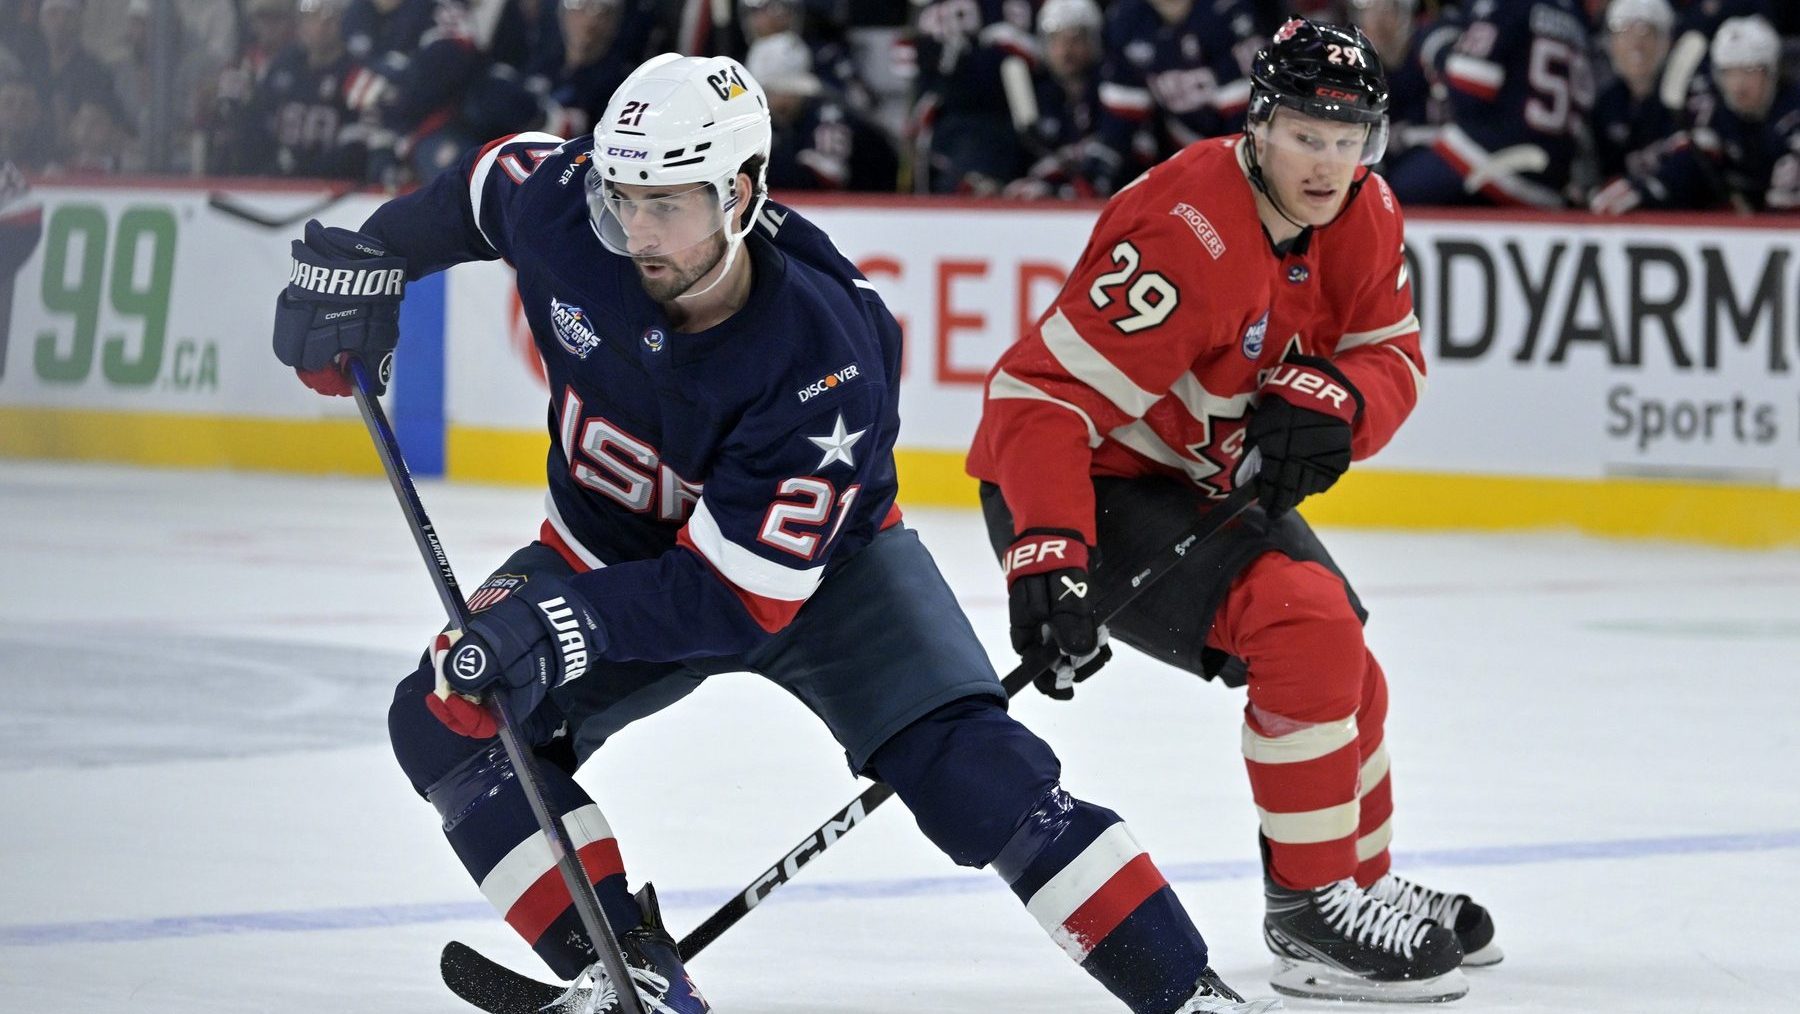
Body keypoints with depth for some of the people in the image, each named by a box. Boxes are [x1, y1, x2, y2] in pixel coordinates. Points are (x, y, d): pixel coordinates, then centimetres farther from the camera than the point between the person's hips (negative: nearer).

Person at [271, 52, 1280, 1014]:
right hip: (612, 550, 4)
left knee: (970, 765, -20)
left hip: (819, 565, -4)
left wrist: (576, 620, -46)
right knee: (449, 717, -17)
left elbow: (741, 595, -35)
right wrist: (366, 257, -9)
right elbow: (488, 183, 3)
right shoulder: (565, 206, -25)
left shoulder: (825, 362, -36)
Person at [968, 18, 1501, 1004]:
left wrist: (1333, 402, -25)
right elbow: (1042, 394, -34)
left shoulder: (1363, 217, -5)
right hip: (1083, 485, -9)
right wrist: (1046, 554, -44)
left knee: (1344, 675, 19)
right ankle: (1312, 915, -16)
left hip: (1208, 479, 9)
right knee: (1308, 626, -24)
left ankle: (1363, 882, 43)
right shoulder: (1187, 236, -32)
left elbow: (1393, 358, -1)